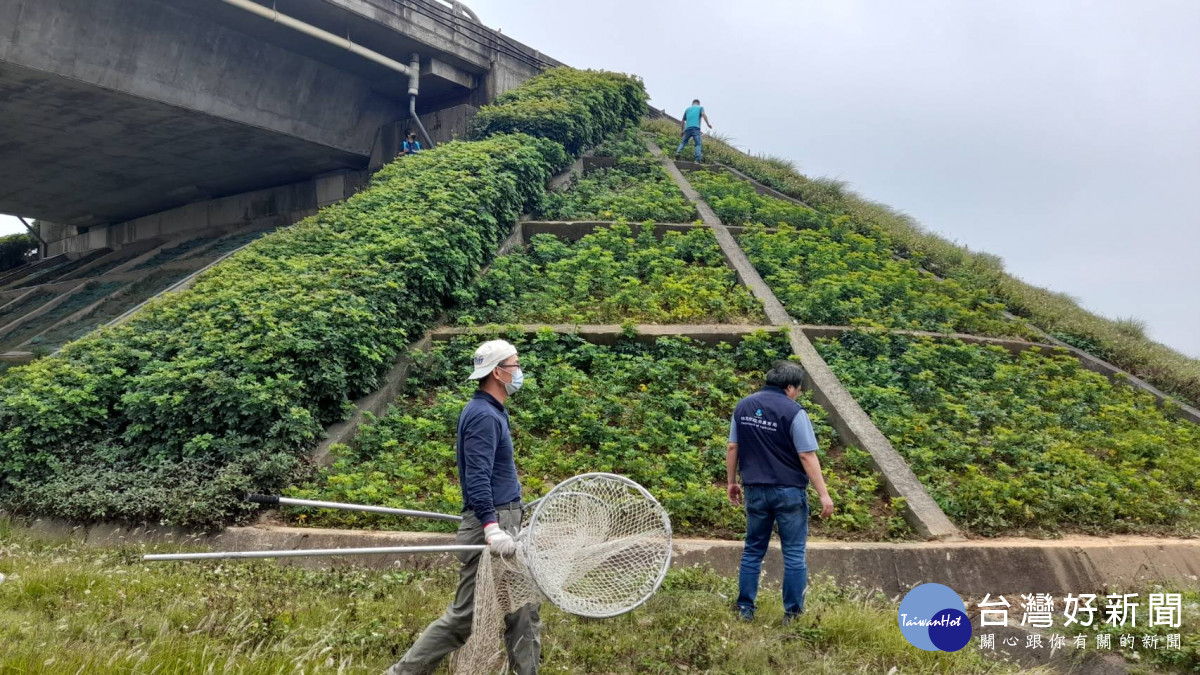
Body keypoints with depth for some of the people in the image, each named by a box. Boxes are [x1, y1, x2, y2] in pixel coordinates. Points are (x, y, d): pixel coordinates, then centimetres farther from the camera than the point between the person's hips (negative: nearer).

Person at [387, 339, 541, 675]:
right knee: (463, 616, 0)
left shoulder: (492, 412, 15)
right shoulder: (483, 415, -16)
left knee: (524, 607, 12)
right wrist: (491, 528, -33)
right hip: (491, 526, -10)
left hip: (503, 524, 10)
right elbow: (477, 479, -25)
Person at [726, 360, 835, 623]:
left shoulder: (743, 406, 3)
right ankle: (792, 612, 15)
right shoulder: (794, 412, -14)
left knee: (753, 550, 16)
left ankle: (745, 608, 20)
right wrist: (824, 494, -11)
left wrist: (731, 481, 16)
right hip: (789, 492, -4)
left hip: (755, 490, 5)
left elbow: (733, 448, 7)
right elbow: (807, 456, -16)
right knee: (794, 554, 9)